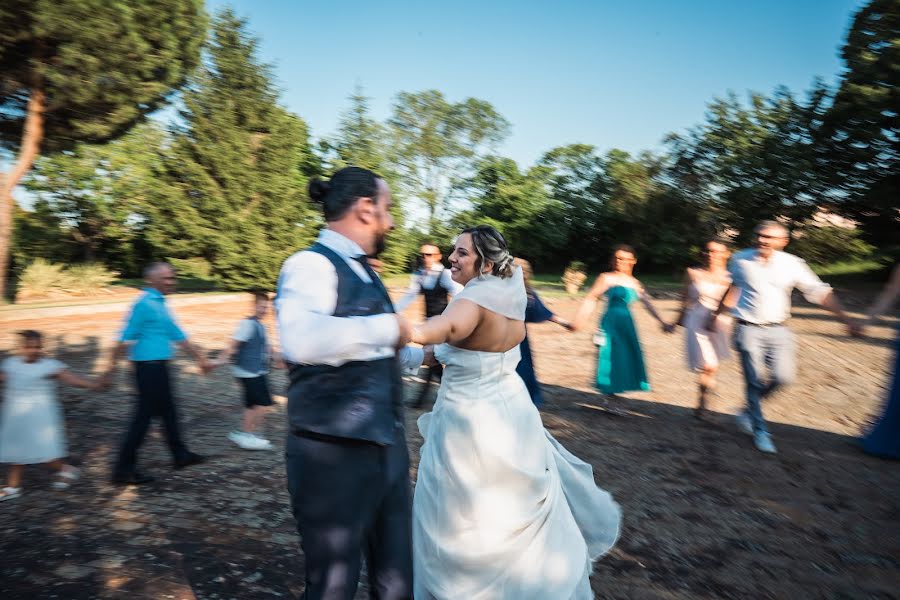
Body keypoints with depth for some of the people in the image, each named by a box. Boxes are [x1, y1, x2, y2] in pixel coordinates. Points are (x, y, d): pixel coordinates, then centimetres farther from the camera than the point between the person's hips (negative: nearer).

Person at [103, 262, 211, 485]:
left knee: (168, 411, 18)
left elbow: (177, 336, 19)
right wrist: (112, 366, -17)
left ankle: (180, 455, 31)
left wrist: (200, 357, 21)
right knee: (143, 416, -2)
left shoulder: (159, 304, 14)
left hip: (158, 366, 10)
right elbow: (126, 338, -17)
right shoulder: (144, 304, -15)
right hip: (149, 366, -10)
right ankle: (124, 470, 8)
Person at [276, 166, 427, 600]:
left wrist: (425, 353, 32)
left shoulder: (363, 272, 11)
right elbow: (301, 340, -39)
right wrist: (387, 327, -27)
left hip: (386, 447, 8)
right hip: (334, 456, -8)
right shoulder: (313, 264, -17)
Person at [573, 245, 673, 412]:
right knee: (611, 360, -1)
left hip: (626, 325, 6)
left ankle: (612, 397, 20)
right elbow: (591, 299, -9)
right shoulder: (606, 278, -5)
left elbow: (647, 303, 17)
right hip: (610, 324, -6)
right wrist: (580, 320, -18)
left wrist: (662, 322, 17)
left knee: (626, 360, 7)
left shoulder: (634, 282, 11)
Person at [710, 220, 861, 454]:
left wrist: (846, 318, -8)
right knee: (754, 381, -3)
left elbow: (821, 292, -1)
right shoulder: (740, 260, -3)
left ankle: (749, 411, 20)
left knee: (782, 377, -7)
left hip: (778, 330, 2)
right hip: (748, 329, -2)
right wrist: (716, 314, 23)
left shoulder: (792, 264, -3)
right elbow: (731, 290, 14)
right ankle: (760, 431, 13)